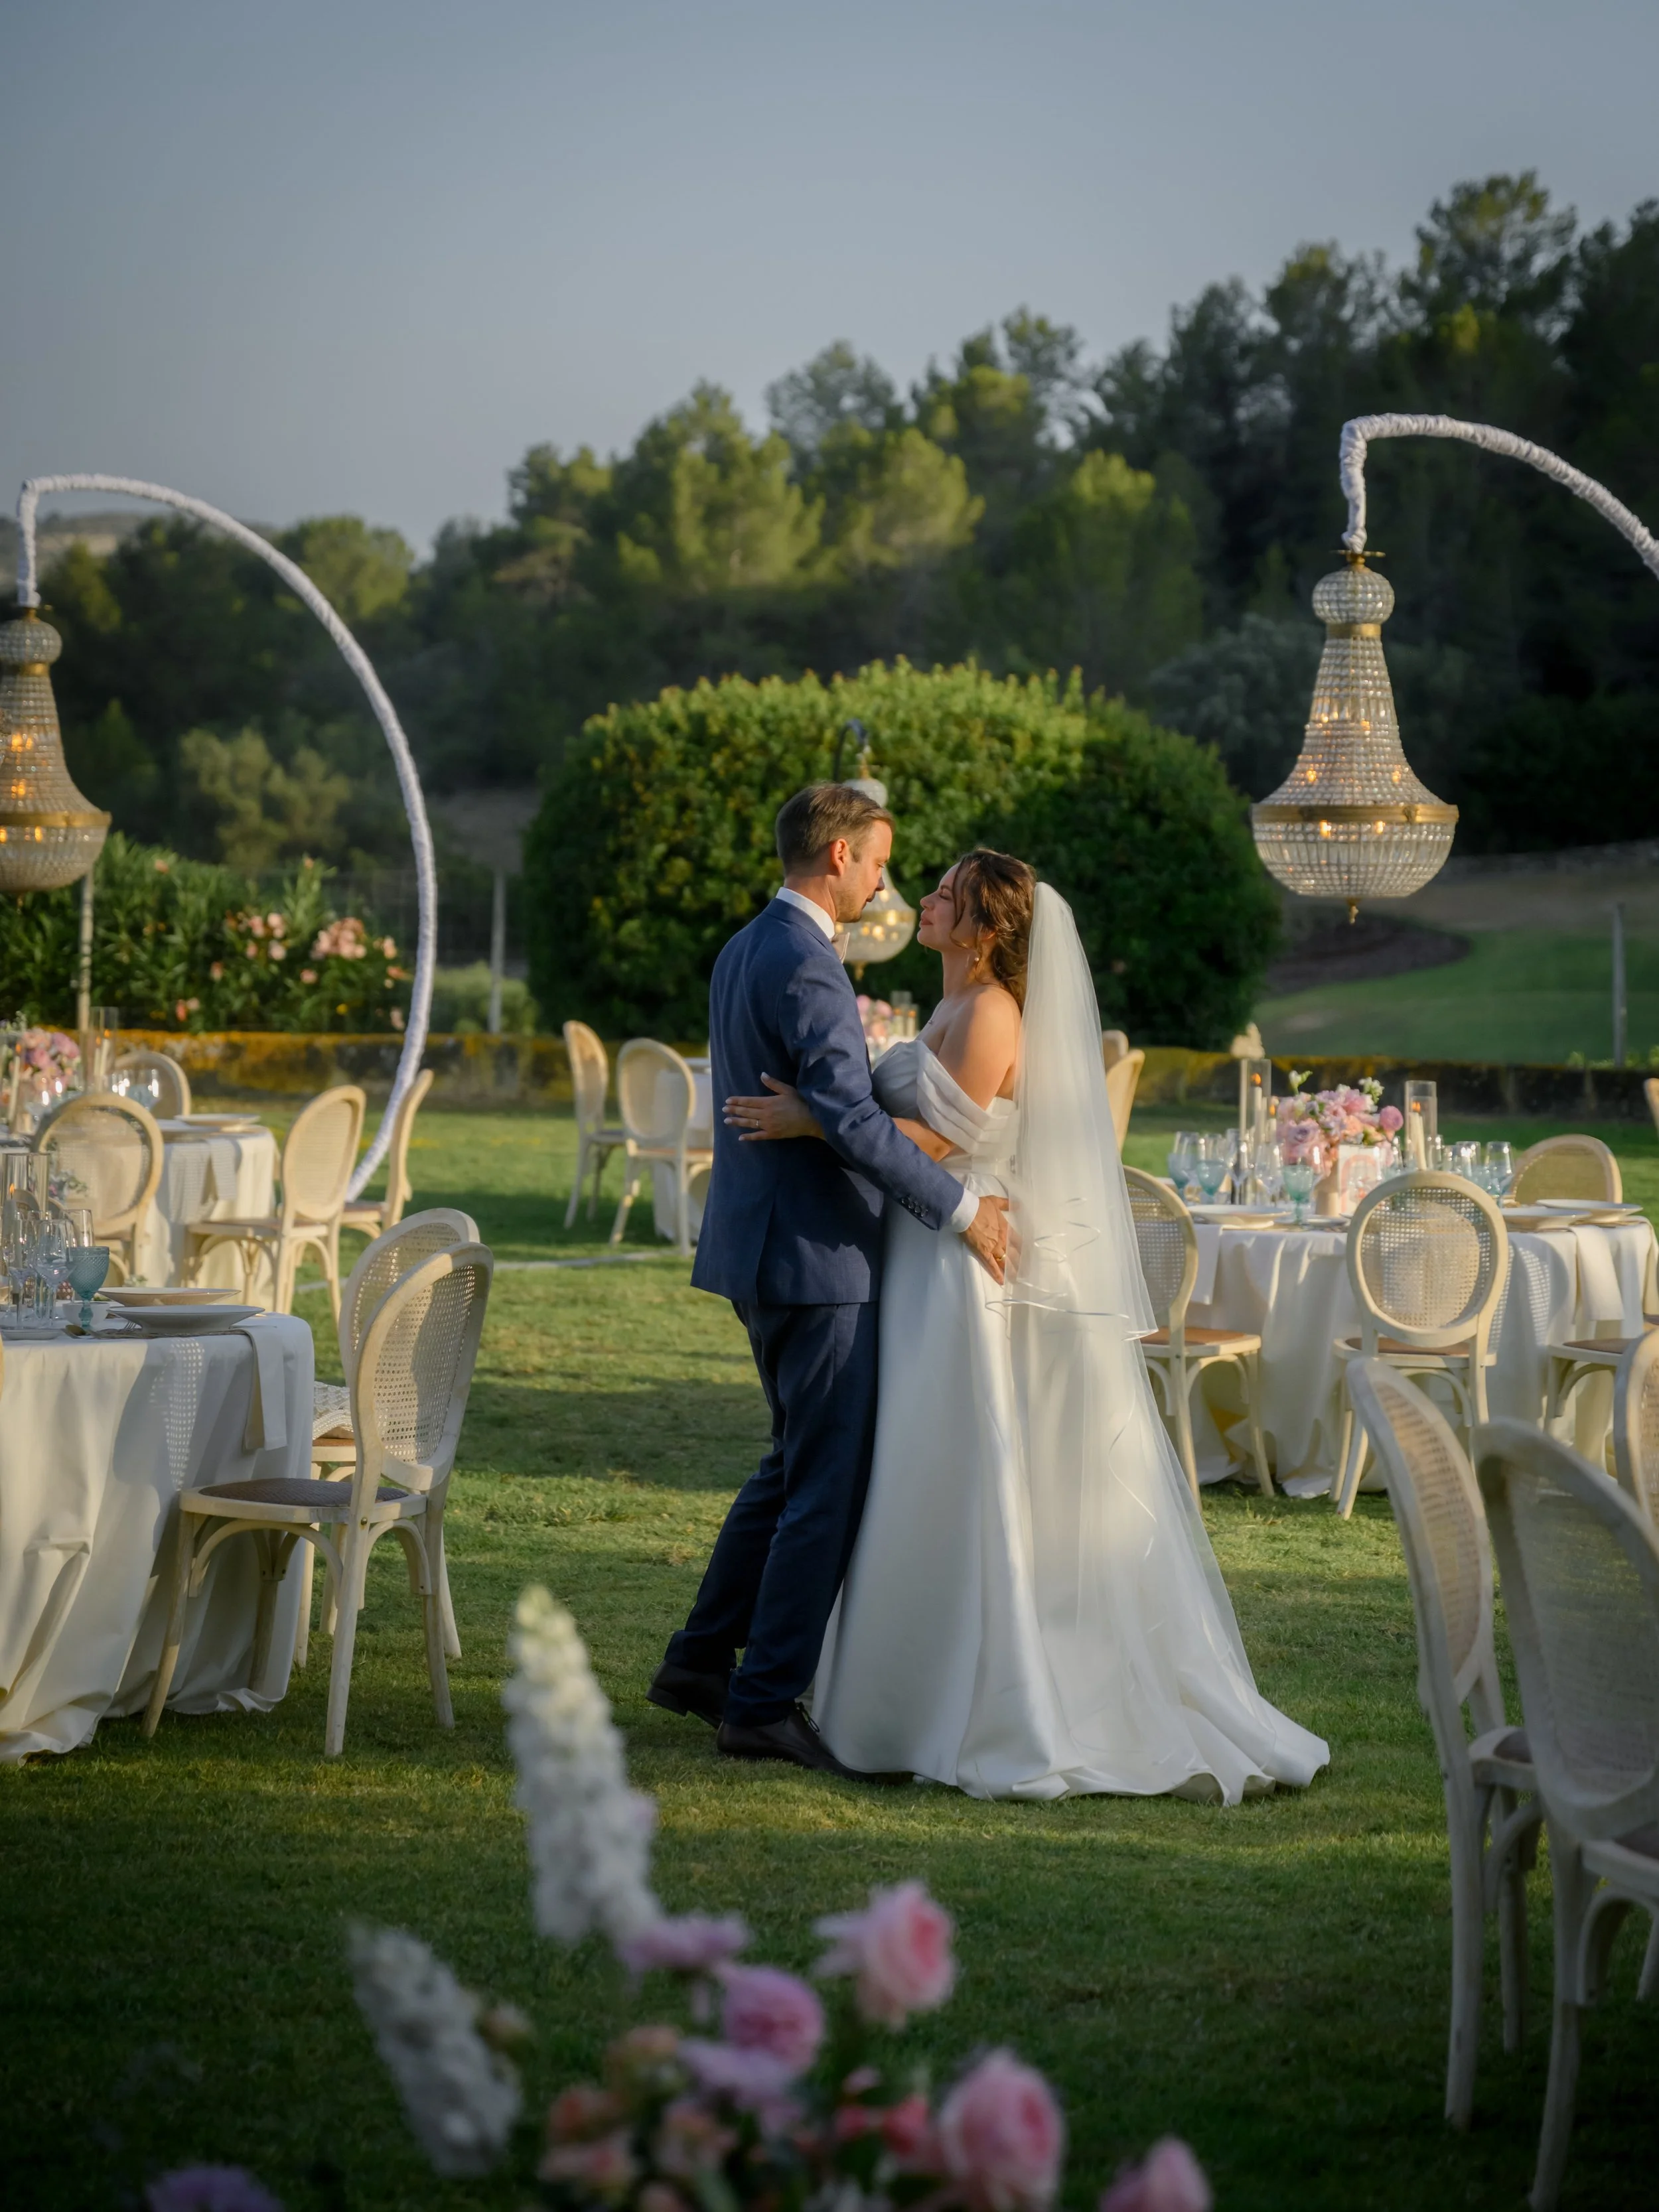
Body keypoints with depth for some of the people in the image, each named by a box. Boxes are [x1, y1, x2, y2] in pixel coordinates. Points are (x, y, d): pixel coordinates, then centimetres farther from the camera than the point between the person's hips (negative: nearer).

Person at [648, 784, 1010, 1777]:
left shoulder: (744, 951, 14)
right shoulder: (805, 964, -18)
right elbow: (851, 1119, -24)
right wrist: (962, 1206, -19)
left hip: (766, 1248, 10)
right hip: (815, 1257, -10)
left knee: (798, 1463, 20)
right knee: (830, 1482, -2)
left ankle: (702, 1660, 25)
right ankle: (766, 1703, 2)